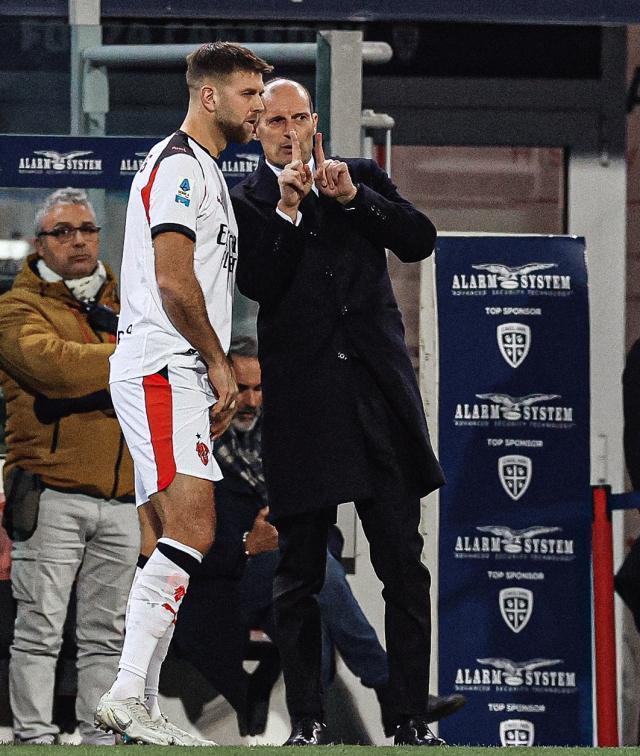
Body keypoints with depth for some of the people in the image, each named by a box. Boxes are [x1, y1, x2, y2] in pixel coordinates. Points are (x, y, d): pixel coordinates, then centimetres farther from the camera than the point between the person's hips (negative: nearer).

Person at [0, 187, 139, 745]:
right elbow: (51, 364, -17)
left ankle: (100, 738, 11)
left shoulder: (123, 306, 21)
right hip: (51, 495, -5)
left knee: (107, 633, 7)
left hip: (122, 499, 5)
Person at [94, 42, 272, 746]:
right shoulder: (179, 166, -9)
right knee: (192, 525, -21)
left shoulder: (201, 171, 24)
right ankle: (126, 693, -27)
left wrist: (215, 371, 20)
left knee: (163, 546, 7)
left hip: (176, 377, 11)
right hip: (162, 370, -11)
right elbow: (173, 281, -18)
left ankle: (140, 710, 6)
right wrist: (219, 364, -11)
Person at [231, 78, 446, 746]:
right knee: (299, 574, 2)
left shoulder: (361, 179, 13)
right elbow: (258, 285, -8)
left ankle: (412, 718, 1)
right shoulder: (244, 201, 5)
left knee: (404, 566, -2)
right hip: (299, 405, -2)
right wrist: (287, 209, -15)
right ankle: (305, 721, 7)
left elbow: (420, 241, 2)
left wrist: (354, 197, -7)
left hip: (378, 392, 2)